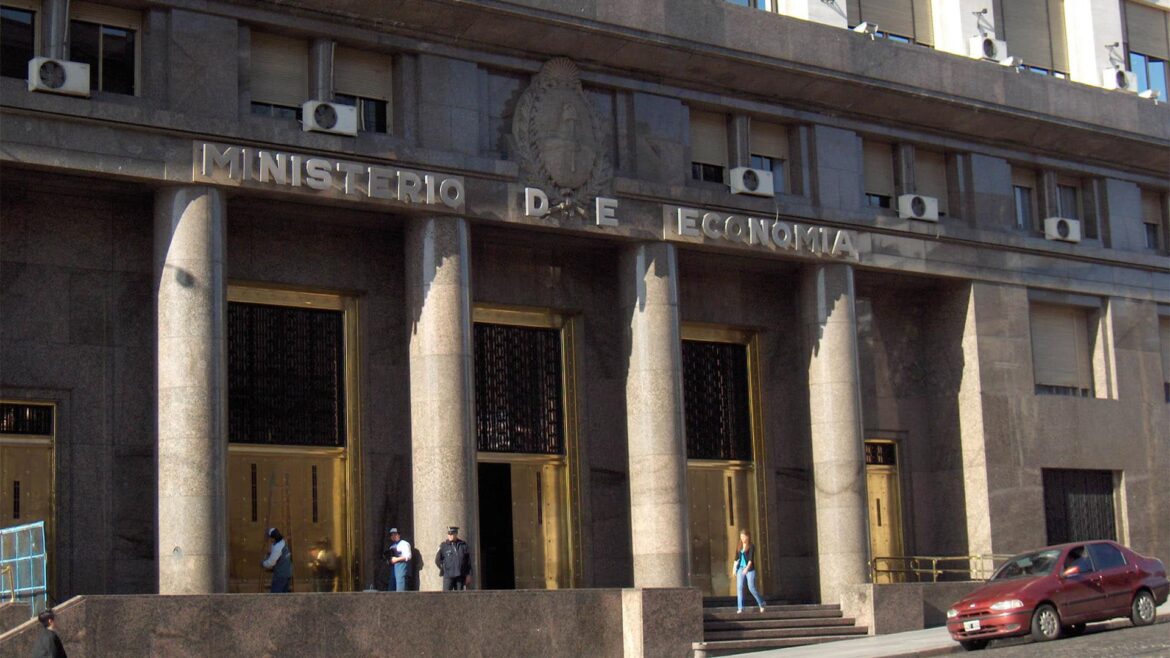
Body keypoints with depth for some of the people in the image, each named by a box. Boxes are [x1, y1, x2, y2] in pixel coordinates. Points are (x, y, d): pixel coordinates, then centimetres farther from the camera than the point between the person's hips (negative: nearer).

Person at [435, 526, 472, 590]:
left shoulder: (463, 545, 6)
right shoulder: (443, 546, 1)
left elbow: (468, 561, 7)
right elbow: (437, 560, 4)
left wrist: (468, 575, 3)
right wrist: (444, 569, 3)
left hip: (460, 576, 2)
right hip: (448, 576, -2)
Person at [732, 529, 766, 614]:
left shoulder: (752, 546, -6)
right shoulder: (740, 547, 10)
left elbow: (751, 558, -17)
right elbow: (736, 559, 15)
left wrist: (747, 568, -30)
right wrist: (734, 569, 10)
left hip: (750, 569, -5)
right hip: (740, 569, 5)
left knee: (752, 588, -6)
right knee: (739, 587, -6)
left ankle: (761, 603, 16)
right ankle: (740, 608, -6)